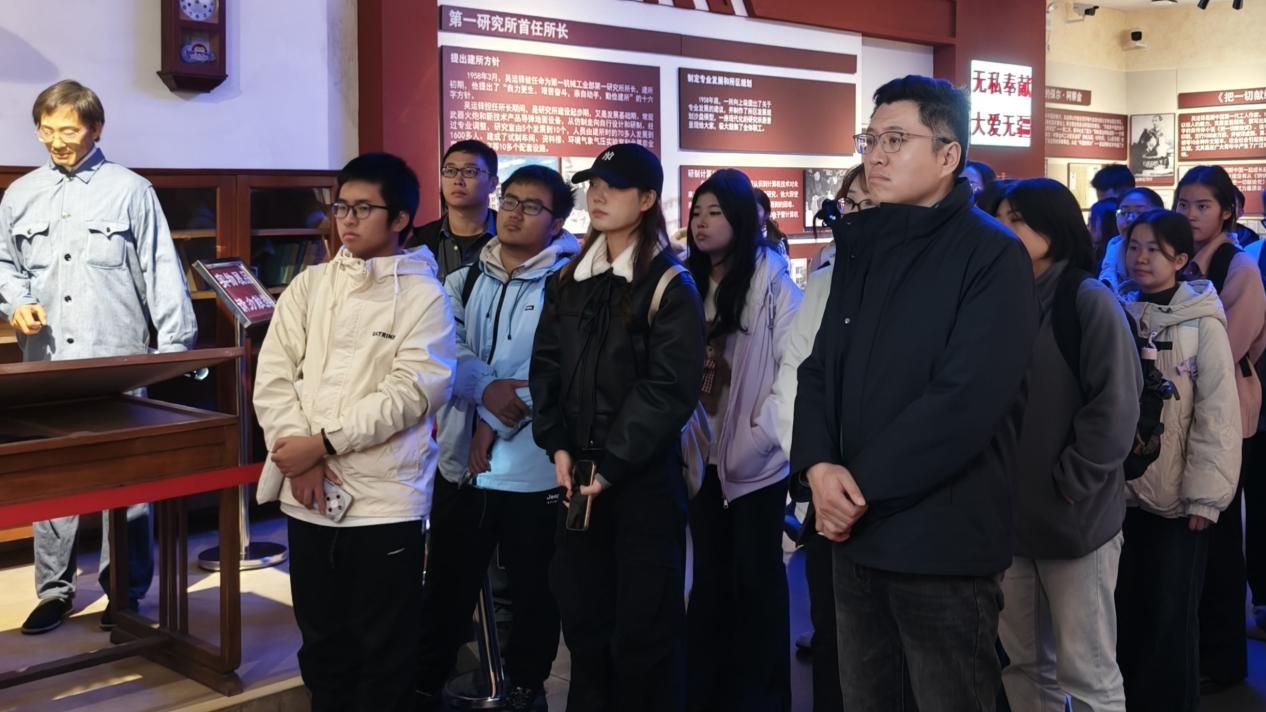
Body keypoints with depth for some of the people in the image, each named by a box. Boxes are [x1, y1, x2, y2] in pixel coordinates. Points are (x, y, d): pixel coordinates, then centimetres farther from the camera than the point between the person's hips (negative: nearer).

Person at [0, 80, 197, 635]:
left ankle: (125, 592, 15)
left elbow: (162, 273, -3)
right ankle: (54, 590, 19)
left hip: (118, 362, -3)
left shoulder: (131, 191, 0)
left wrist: (175, 352, -8)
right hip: (46, 362, 4)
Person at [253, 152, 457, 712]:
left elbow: (409, 393, -13)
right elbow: (273, 376, 3)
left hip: (385, 500, -4)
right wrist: (298, 456, -11)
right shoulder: (309, 285, 9)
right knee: (321, 642, 17)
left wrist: (323, 442, -16)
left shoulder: (423, 295, -4)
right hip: (308, 497, 4)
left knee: (385, 651, 6)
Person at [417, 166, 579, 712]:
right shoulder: (464, 282, 10)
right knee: (447, 585, 14)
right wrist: (487, 389, -19)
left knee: (534, 588, 11)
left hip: (534, 467, -4)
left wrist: (497, 423, -15)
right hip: (461, 460, 4)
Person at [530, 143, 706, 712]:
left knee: (644, 622, 2)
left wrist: (612, 463, -16)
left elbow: (670, 388, -13)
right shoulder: (567, 283, 11)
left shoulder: (670, 286, -6)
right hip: (576, 472, 5)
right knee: (582, 616, 13)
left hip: (643, 476, -5)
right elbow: (546, 367, 9)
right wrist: (558, 446, -5)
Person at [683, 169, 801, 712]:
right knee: (709, 575, 14)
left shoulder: (772, 280, -8)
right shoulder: (689, 283, 10)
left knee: (755, 577, 4)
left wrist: (763, 430, -15)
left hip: (754, 458, -5)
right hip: (703, 454, 5)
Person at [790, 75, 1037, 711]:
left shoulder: (993, 256, -11)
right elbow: (819, 368, 7)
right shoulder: (863, 246, 11)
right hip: (855, 531, 7)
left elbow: (964, 404, -21)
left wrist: (863, 486, -17)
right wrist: (819, 466, -11)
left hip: (942, 542, -6)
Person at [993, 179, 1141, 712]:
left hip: (1075, 516, -6)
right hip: (1009, 514, 6)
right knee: (1022, 663, 16)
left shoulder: (1090, 300, -9)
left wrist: (1067, 486, -14)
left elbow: (1115, 408, -14)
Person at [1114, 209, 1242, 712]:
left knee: (1169, 616, 5)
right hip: (1119, 488, 3)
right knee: (1121, 609, 11)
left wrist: (1206, 496, -12)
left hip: (1176, 496, -3)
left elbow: (1218, 413, -9)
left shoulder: (1202, 322, -6)